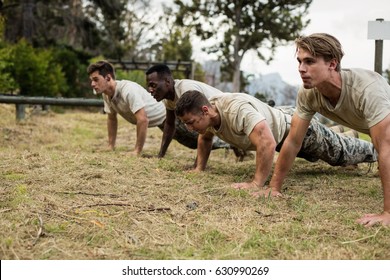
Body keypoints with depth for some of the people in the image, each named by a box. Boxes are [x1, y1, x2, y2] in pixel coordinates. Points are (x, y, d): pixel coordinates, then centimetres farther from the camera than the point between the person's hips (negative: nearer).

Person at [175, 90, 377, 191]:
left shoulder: (237, 110, -47)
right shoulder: (206, 114, -19)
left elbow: (267, 144, -58)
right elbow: (205, 138, 4)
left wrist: (256, 183, -54)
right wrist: (200, 168, -3)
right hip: (278, 124, 9)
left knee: (341, 154, 18)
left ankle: (373, 151, 46)